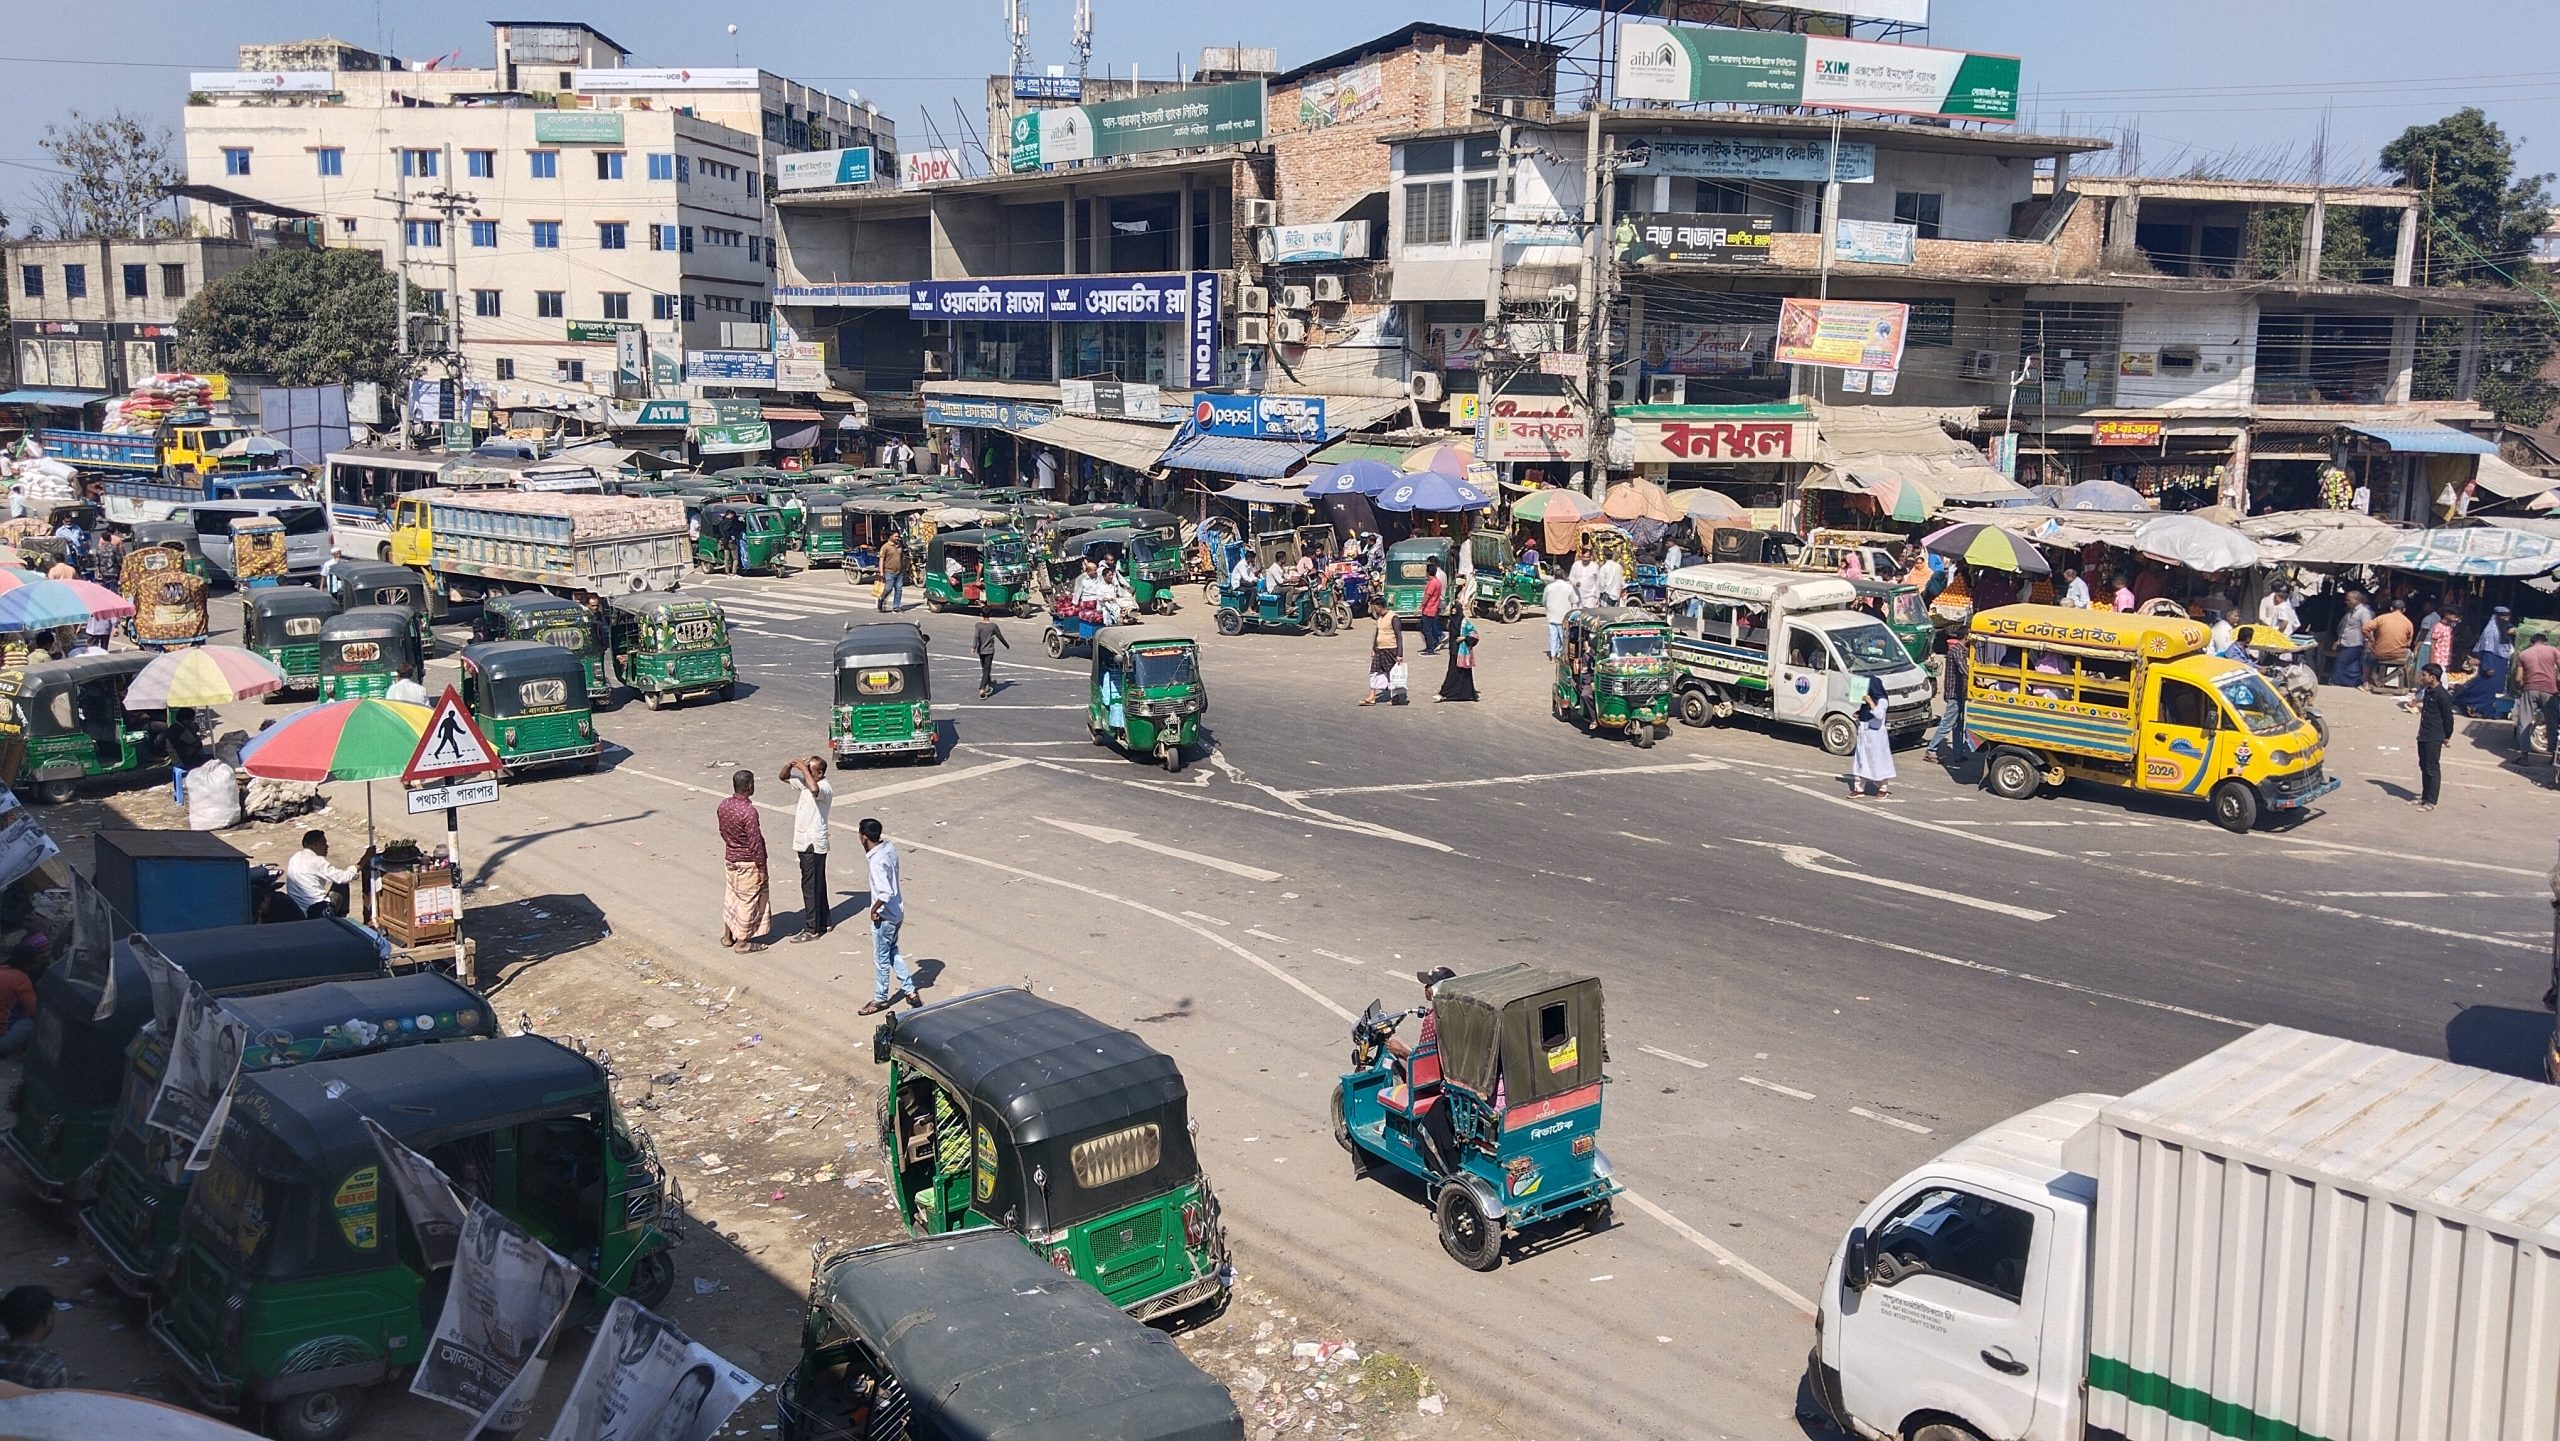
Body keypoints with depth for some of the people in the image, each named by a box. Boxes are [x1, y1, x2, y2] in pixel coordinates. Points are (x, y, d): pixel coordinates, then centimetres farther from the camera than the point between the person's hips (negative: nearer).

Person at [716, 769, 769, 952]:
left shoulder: (723, 806, -3)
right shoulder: (749, 811, -26)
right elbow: (755, 843, -22)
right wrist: (762, 868, -15)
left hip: (730, 859, 8)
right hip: (747, 863, -8)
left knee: (732, 897, 21)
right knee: (748, 901, 5)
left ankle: (727, 936, 31)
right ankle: (742, 942, 13)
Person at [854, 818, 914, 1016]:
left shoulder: (877, 862, -30)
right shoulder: (889, 847, -5)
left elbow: (885, 893, -33)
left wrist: (874, 910, -20)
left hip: (884, 917, -9)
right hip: (897, 912, 9)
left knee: (881, 959, 10)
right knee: (892, 952, 25)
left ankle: (880, 999, 26)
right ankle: (910, 990, 28)